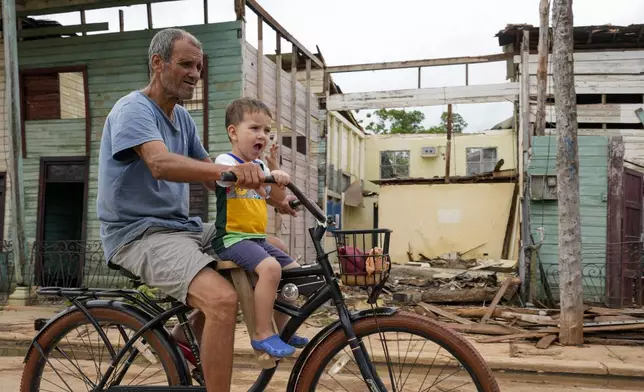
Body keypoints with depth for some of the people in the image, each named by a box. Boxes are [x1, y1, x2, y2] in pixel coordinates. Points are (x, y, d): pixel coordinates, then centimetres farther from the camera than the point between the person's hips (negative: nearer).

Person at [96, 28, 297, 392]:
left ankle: (194, 326, 20)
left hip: (183, 226, 9)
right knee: (223, 299, -31)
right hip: (140, 234, -9)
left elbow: (210, 177, 12)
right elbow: (161, 163, -32)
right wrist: (227, 170, -49)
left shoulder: (182, 117, 13)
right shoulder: (133, 109, -12)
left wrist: (268, 196, -3)